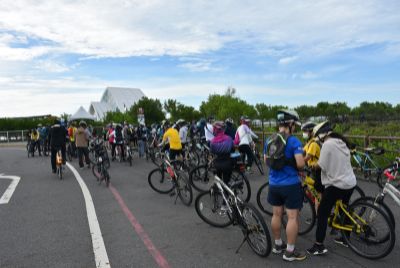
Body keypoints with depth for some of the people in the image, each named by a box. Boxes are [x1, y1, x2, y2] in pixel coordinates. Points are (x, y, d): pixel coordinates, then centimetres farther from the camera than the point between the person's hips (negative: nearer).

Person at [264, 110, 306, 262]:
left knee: (277, 214, 17)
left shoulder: (269, 140, 4)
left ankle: (278, 245, 31)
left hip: (274, 184, 6)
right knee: (293, 217, 5)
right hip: (290, 184, -6)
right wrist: (302, 161, 1)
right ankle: (290, 252, 13)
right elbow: (300, 164, -21)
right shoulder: (294, 141, -16)